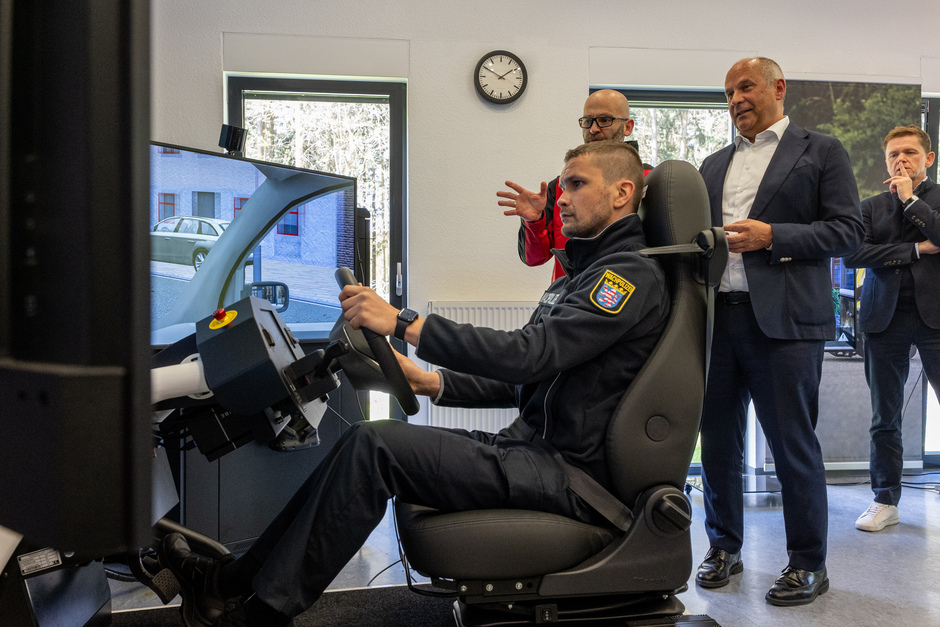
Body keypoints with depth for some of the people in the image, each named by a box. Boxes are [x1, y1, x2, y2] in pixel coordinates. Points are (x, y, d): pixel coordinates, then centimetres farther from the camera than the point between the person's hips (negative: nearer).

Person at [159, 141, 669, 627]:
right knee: (365, 440, -2)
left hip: (566, 472, -9)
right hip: (534, 449, 9)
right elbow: (519, 382, 20)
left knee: (374, 445, -19)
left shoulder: (631, 273, -10)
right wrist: (431, 383, 6)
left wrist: (404, 323, -25)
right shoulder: (578, 276, 23)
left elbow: (532, 353, -25)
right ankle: (236, 578, 3)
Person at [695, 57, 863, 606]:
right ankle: (725, 547, 25)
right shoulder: (715, 164, 20)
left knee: (794, 443, 0)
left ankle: (808, 564, 16)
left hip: (783, 319, -5)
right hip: (718, 316, 5)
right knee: (719, 439, 10)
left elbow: (849, 230, -4)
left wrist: (772, 237, -14)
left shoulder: (821, 151, 5)